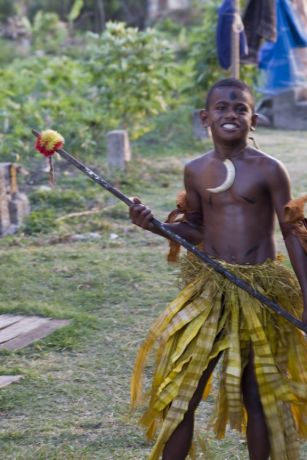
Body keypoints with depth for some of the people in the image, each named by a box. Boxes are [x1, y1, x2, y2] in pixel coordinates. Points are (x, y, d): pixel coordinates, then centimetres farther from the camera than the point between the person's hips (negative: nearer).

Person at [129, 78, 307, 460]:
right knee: (180, 392, 3)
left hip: (261, 293, -3)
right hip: (209, 290, 3)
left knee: (257, 394, 9)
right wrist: (152, 224, -4)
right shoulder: (196, 171, 3)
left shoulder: (268, 170, -7)